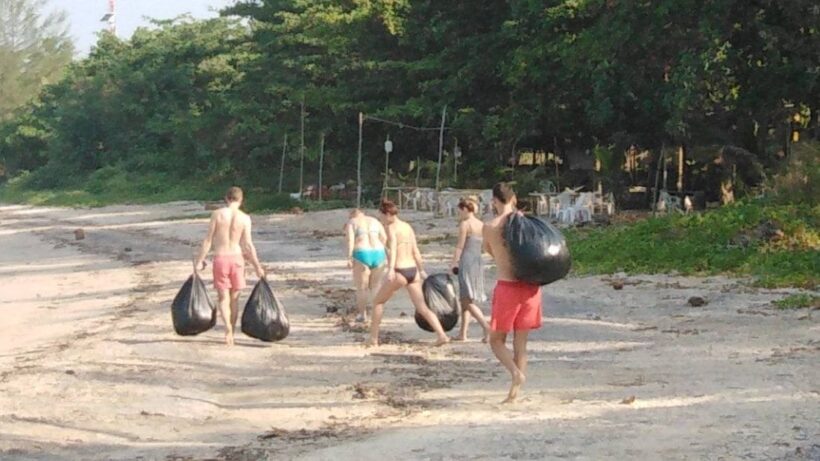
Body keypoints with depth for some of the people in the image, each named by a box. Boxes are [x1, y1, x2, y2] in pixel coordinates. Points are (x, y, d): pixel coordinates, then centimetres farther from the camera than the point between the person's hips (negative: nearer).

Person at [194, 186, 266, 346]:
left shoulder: (217, 214, -6)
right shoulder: (245, 218, -4)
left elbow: (208, 240, -5)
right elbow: (248, 244, -5)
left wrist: (199, 261, 3)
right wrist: (257, 266, 3)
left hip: (220, 258, -1)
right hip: (236, 257, 1)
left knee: (223, 298, 3)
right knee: (234, 298, 14)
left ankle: (228, 327, -22)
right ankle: (231, 333, 19)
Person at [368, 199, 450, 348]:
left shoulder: (391, 227, -7)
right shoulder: (408, 227, 13)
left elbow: (393, 248, -23)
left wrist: (391, 269, -35)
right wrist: (421, 270, 25)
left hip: (400, 272, -6)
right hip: (413, 270, 6)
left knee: (378, 302, 14)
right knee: (422, 308, 4)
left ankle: (373, 338, 16)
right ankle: (442, 335, -13)